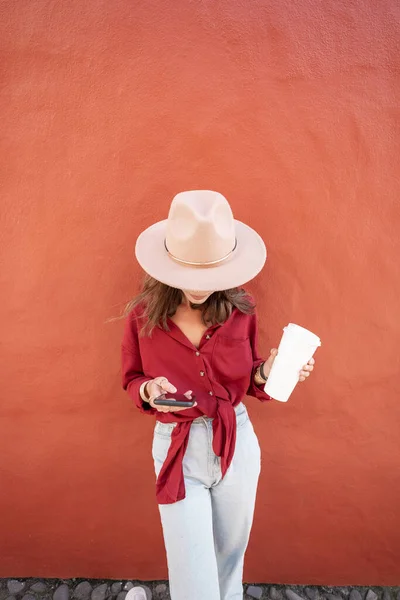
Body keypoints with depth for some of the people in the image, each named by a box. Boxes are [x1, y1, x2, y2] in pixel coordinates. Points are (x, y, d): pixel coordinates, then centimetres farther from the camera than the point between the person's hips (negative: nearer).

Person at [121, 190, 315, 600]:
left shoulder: (240, 309, -9)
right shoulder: (143, 315, -12)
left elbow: (246, 377, 5)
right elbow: (132, 379, 4)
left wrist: (267, 372, -16)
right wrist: (149, 390, -18)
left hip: (237, 442, 2)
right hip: (178, 448, -2)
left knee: (231, 555, 24)